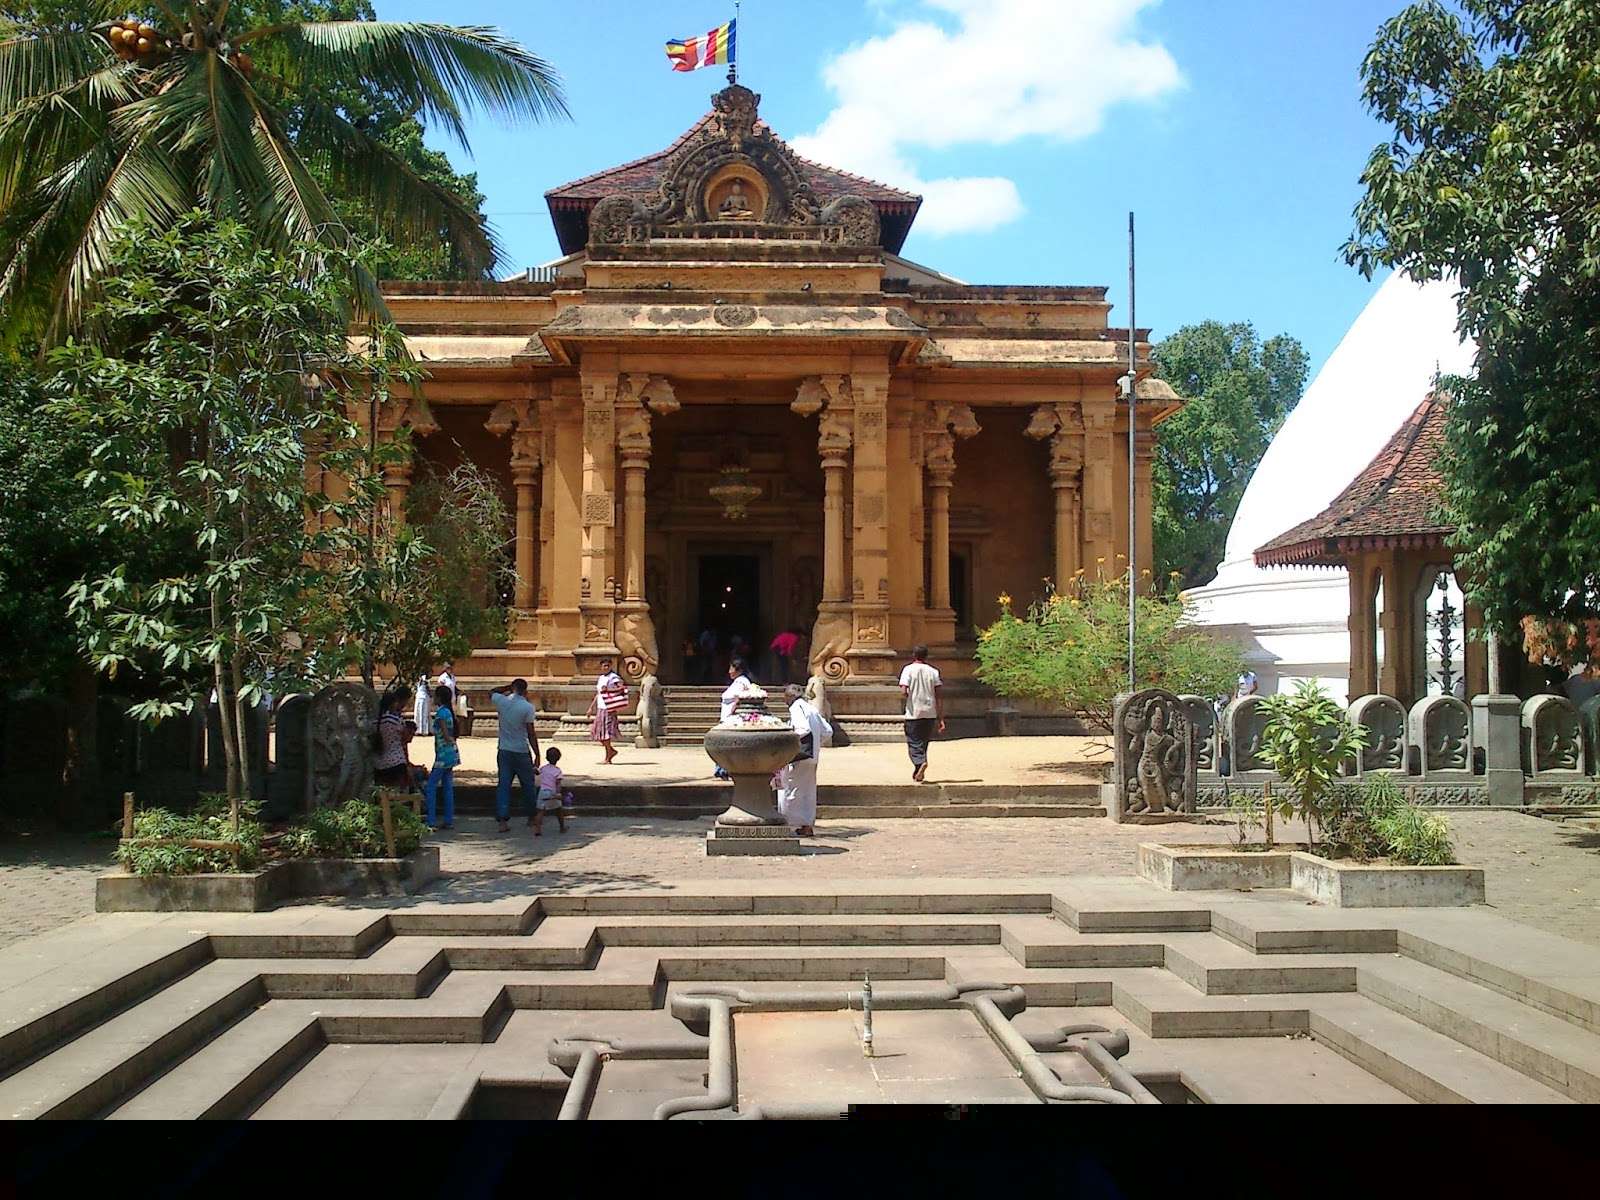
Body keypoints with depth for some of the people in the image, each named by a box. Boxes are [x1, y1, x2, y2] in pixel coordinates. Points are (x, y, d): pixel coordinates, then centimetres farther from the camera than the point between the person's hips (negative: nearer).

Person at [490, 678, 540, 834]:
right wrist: (537, 754, -6)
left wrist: (508, 687, 22)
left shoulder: (502, 701, -2)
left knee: (503, 785, 3)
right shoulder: (527, 707, -12)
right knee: (528, 786, 12)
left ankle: (502, 820, -5)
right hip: (522, 752, -3)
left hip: (504, 751, 3)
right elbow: (531, 734, -11)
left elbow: (491, 693, 24)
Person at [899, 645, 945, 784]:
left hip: (914, 713, -3)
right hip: (930, 713, 3)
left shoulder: (908, 669, -2)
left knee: (914, 743, 1)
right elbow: (939, 696, 2)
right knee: (923, 743, 17)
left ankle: (920, 762, -27)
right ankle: (918, 773, 23)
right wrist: (941, 719, 3)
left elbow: (903, 692, -15)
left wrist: (908, 695, 9)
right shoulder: (933, 672, 6)